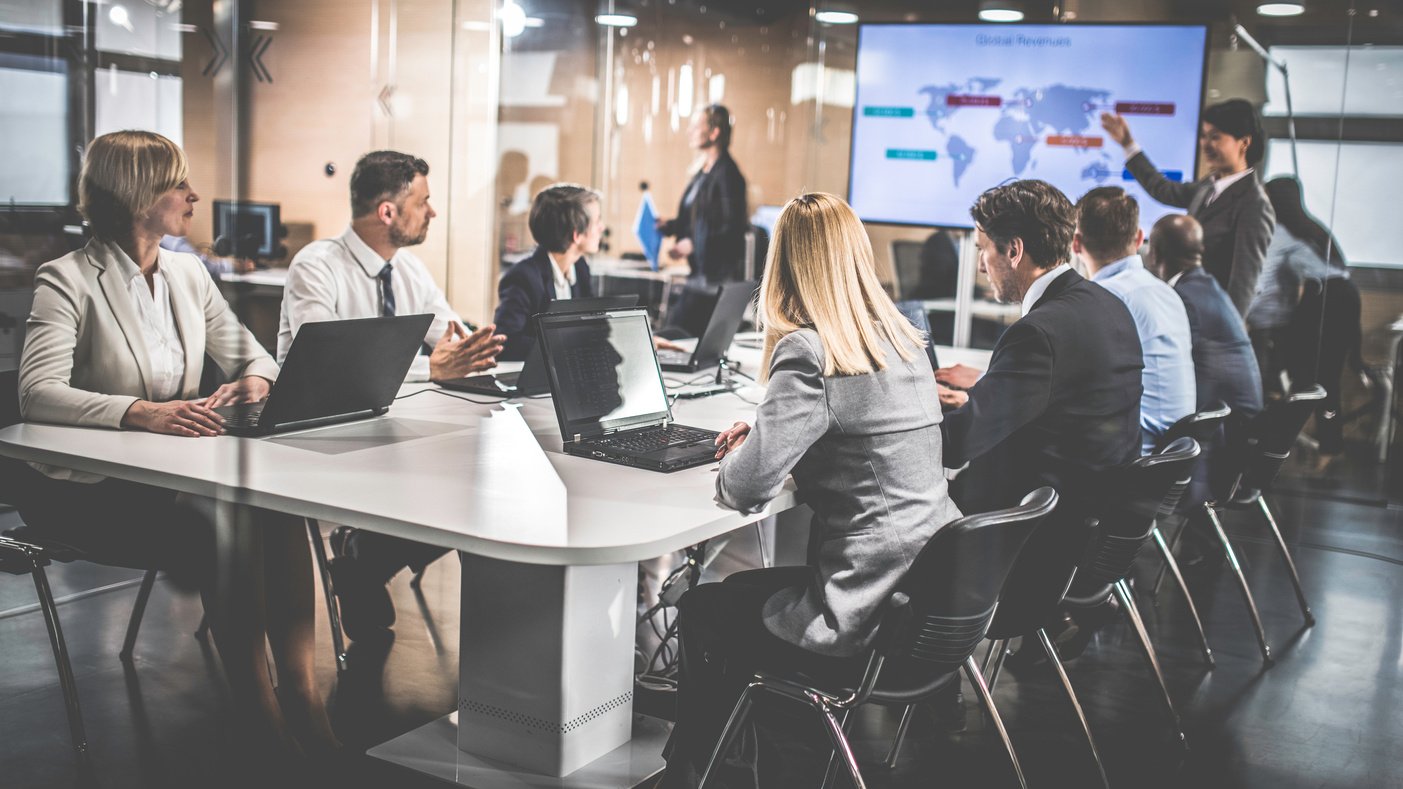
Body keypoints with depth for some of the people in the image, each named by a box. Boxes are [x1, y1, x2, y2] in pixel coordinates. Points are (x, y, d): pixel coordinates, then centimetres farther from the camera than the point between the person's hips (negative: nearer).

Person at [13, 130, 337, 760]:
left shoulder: (188, 274, 12)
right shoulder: (68, 281, -9)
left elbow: (251, 355, 17)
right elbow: (37, 393, -22)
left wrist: (254, 381, -9)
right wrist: (140, 412, -38)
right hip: (89, 489, -5)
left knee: (277, 507, -26)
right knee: (224, 526, -32)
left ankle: (302, 695, -23)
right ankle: (254, 709, -20)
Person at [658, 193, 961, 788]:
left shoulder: (807, 353, -18)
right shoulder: (905, 342, 8)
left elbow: (746, 487, -21)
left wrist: (734, 459, 2)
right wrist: (760, 433, 17)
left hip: (870, 622, -8)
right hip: (936, 596, 8)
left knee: (701, 613, 15)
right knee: (740, 590, 27)